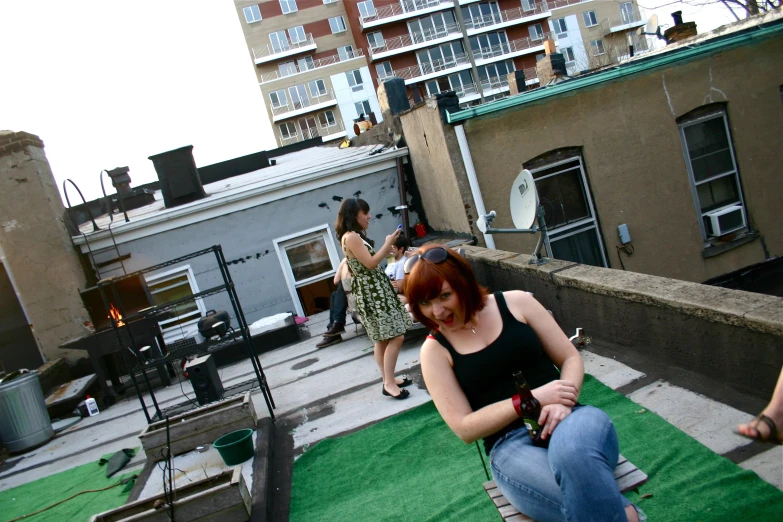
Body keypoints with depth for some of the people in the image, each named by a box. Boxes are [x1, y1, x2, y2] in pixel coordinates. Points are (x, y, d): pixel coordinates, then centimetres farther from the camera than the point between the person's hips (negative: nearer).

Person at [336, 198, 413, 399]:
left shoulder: (356, 236, 16)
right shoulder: (350, 237, -16)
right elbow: (370, 263, -18)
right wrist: (388, 243, -13)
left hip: (376, 289, 11)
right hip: (371, 291, -11)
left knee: (383, 339, 13)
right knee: (395, 337, -11)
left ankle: (389, 380, 20)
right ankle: (389, 383, -6)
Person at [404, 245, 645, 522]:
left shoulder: (516, 303, 4)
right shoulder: (434, 350, 2)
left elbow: (571, 358, 8)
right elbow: (464, 428, -3)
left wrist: (563, 403, -15)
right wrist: (532, 399, -15)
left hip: (566, 419, 2)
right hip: (511, 445, -1)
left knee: (573, 448, -38)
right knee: (587, 497, -35)